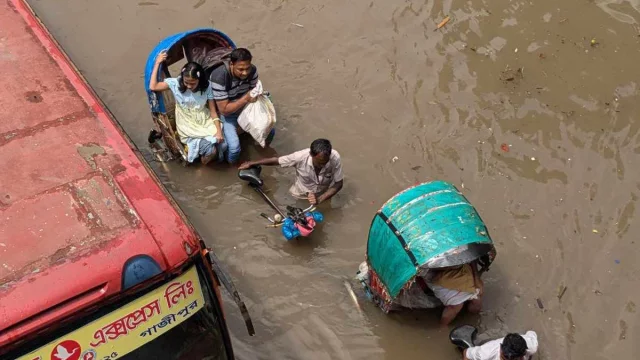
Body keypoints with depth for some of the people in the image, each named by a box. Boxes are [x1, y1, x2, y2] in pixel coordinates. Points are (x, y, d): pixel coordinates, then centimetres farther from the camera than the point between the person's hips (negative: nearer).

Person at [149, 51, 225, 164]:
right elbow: (153, 87, -17)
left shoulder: (206, 87, -5)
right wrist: (157, 63, -16)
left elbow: (213, 111, -4)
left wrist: (219, 131, -18)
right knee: (210, 150, -27)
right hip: (189, 128, -2)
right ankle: (205, 156, 10)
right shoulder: (176, 83, -8)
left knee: (222, 145, -24)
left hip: (206, 122, 3)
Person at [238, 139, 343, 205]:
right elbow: (276, 160, -18)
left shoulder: (335, 158, -33)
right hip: (300, 196, 0)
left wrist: (320, 199, -36)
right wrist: (251, 163, -4)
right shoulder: (300, 157, -34)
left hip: (323, 195, 0)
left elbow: (338, 184, -22)